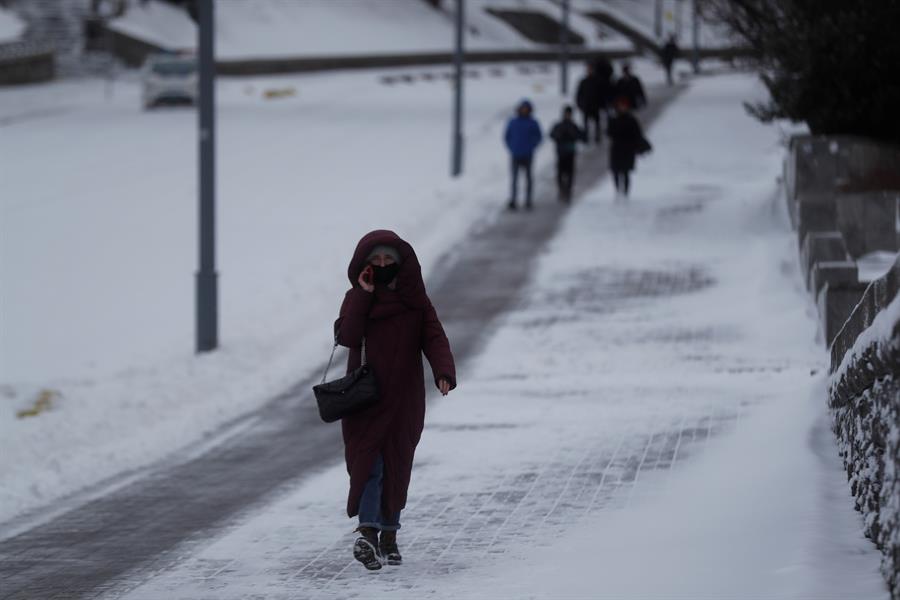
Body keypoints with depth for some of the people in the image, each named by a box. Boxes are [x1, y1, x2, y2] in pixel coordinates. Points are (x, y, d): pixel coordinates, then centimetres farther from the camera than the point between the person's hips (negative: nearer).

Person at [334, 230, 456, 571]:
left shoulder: (416, 302, 4)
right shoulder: (356, 298, 3)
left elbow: (434, 338, -7)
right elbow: (347, 336, -13)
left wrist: (444, 372, -25)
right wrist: (363, 295, -16)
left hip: (403, 400, 1)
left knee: (396, 466, 8)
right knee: (369, 462, -14)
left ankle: (389, 534, 21)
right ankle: (367, 533, -25)